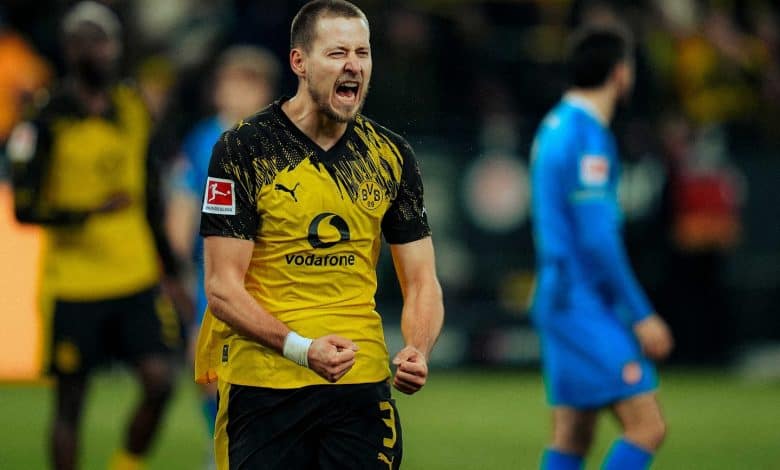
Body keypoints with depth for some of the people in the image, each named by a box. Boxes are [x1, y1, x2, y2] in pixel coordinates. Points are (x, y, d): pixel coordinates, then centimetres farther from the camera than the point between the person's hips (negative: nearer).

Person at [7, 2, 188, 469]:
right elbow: (25, 207, -12)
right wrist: (90, 212, -26)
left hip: (138, 278, 5)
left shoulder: (132, 108, 8)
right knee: (70, 403, 2)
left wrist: (169, 267, 20)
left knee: (160, 381, -7)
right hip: (76, 287, -5)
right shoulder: (47, 124, -10)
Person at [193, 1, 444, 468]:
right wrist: (302, 348, -24)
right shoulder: (243, 149, -6)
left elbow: (421, 281, 9)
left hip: (362, 384, 3)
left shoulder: (391, 155, 6)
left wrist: (418, 351, -13)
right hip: (262, 386, -3)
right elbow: (222, 288, -9)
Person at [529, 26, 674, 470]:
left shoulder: (556, 126, 15)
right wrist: (641, 316, -16)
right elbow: (597, 239, -20)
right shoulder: (588, 137, -15)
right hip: (585, 306, -10)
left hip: (561, 300, 10)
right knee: (648, 426, -11)